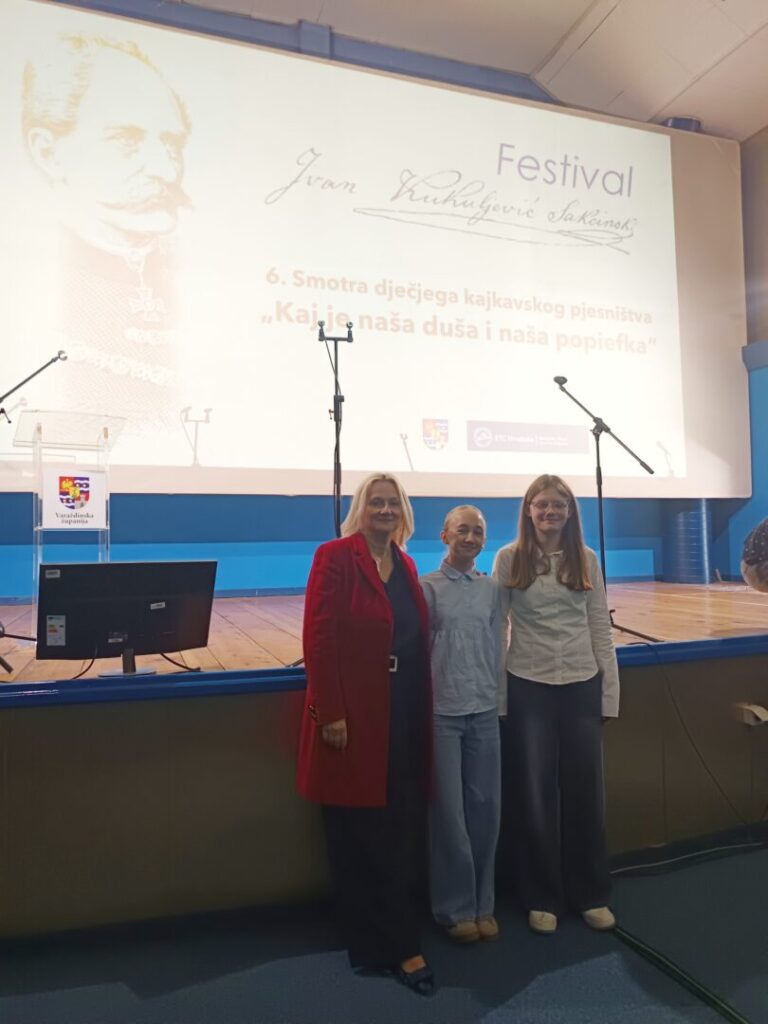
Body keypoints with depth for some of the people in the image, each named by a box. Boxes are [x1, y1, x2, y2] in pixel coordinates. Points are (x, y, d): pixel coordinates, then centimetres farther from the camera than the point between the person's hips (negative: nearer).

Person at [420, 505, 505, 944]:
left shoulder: (493, 589, 6)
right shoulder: (427, 587, -4)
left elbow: (497, 646, 10)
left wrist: (498, 694, 7)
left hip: (485, 712, 3)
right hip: (442, 712, -3)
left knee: (486, 809, 9)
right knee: (449, 812, 4)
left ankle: (483, 904, 27)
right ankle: (455, 909, 22)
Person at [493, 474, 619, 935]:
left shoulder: (587, 559, 3)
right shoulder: (509, 558, -3)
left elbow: (600, 628, 5)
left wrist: (610, 691, 3)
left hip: (582, 685, 2)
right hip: (529, 688, -2)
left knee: (585, 792, 11)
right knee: (536, 795, 9)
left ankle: (592, 895, 30)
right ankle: (542, 897, 27)